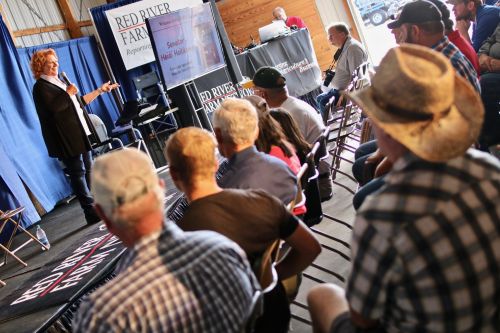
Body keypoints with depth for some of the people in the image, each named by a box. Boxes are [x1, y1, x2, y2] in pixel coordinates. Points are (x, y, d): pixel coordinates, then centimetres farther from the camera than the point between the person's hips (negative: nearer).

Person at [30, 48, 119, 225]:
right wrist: (69, 92, -14)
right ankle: (92, 213, -7)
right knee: (78, 173, -8)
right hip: (66, 139, -9)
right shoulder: (41, 87, -8)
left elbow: (79, 102, 25)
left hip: (79, 135, 9)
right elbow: (54, 107, -25)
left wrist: (100, 90, 25)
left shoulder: (58, 82, 20)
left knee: (88, 170, 12)